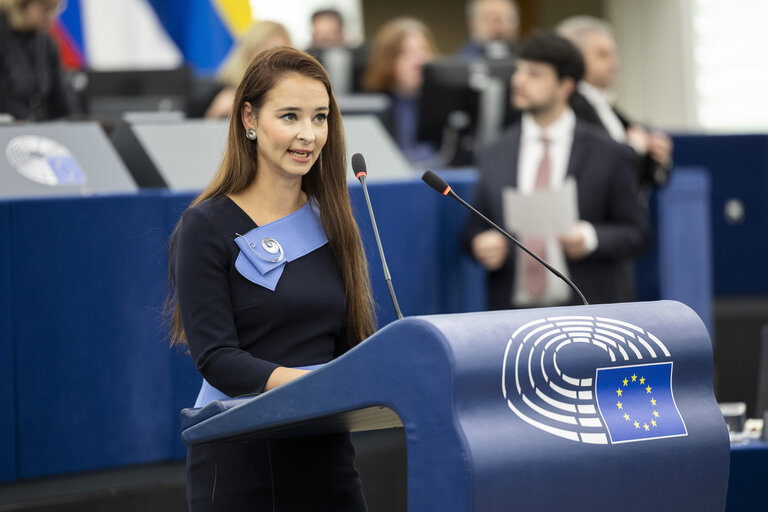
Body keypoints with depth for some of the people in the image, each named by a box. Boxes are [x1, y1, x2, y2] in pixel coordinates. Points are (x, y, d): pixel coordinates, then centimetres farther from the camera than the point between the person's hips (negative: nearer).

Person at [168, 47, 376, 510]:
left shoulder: (331, 222, 11)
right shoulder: (208, 227, -6)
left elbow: (355, 340, 9)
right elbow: (215, 356, -14)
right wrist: (301, 383, -31)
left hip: (326, 449, 5)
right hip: (240, 455, -5)